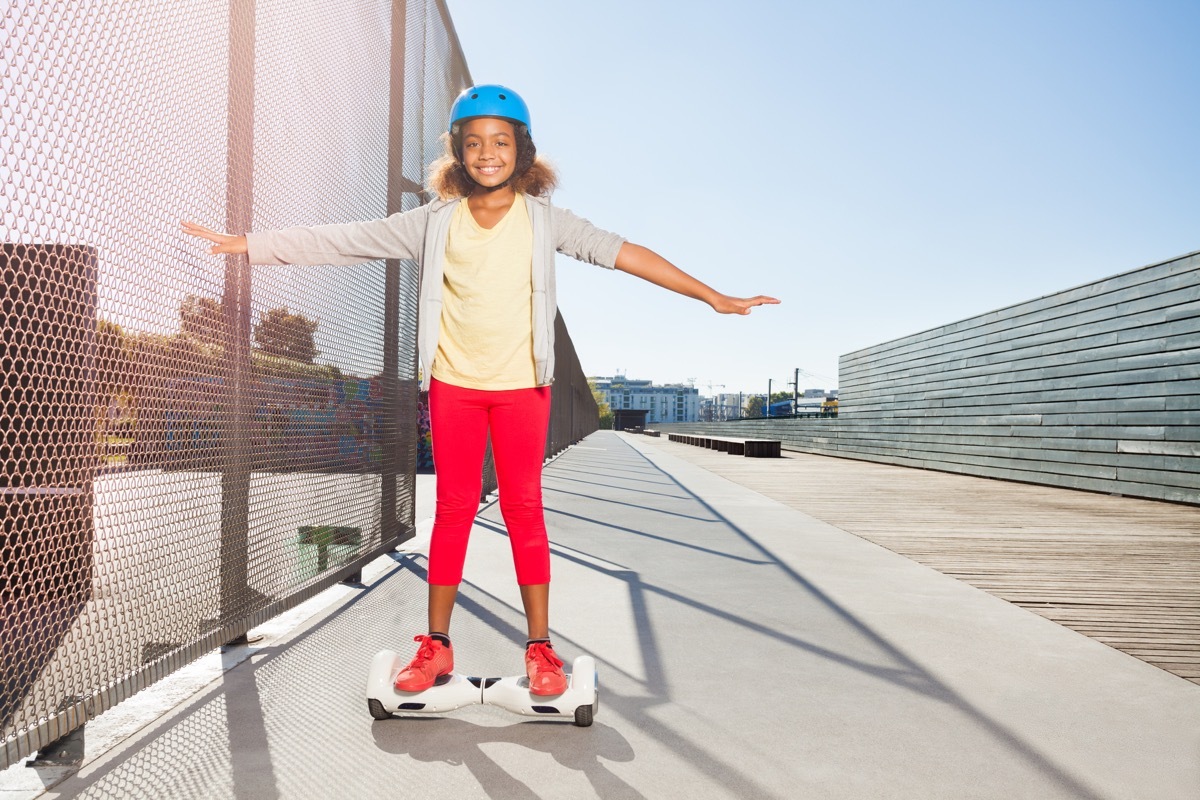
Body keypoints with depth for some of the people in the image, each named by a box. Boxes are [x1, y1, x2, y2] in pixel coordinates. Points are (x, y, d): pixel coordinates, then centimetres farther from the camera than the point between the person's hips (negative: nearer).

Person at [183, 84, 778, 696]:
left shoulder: (543, 218, 1)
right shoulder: (436, 222, 3)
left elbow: (621, 253, -4)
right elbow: (342, 240, 4)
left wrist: (712, 296, -6)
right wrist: (246, 244, 3)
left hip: (522, 385, -1)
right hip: (453, 385, 1)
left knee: (524, 509, 2)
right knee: (453, 509, 7)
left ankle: (540, 646, 12)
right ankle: (437, 643, 18)